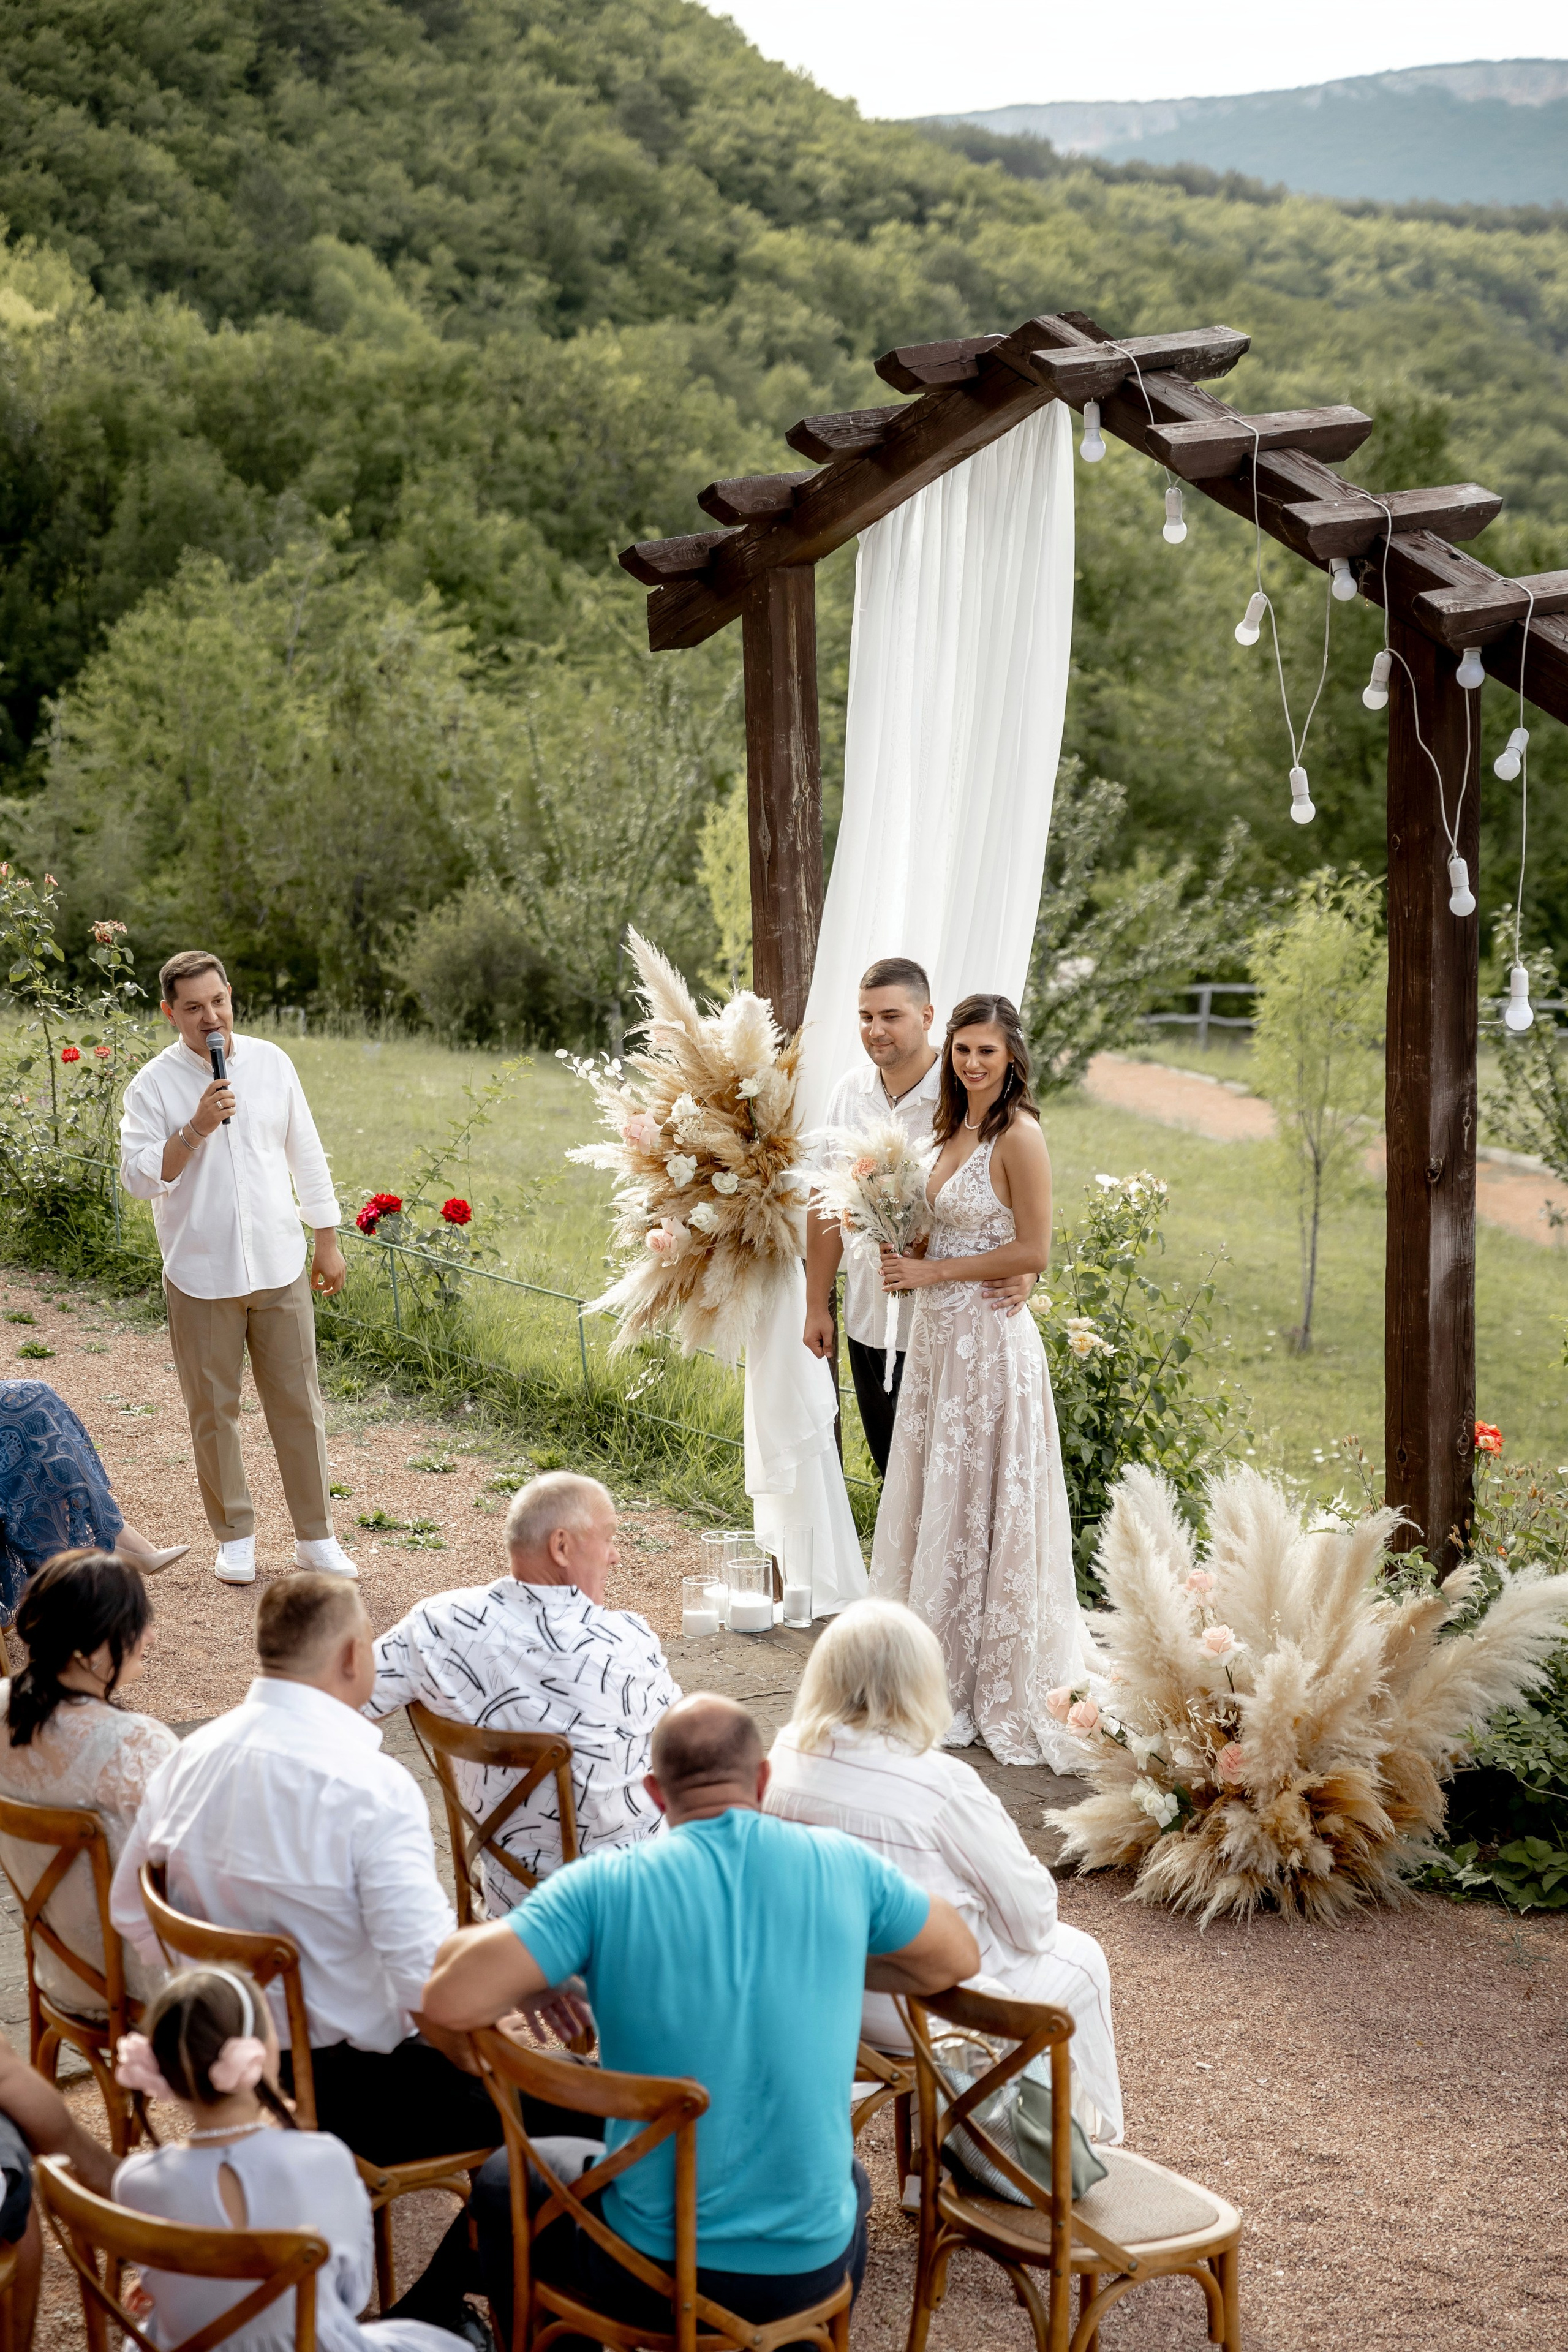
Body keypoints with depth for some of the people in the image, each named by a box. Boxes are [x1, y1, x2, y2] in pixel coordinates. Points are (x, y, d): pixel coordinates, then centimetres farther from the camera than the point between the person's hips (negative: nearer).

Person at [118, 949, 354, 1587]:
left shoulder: (270, 1062, 3)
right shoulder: (154, 1085, -5)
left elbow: (306, 1155, 11)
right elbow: (139, 1177, -12)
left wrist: (328, 1241, 12)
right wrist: (195, 1129, -24)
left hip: (279, 1268, 2)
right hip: (201, 1276, -2)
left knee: (298, 1403, 5)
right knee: (213, 1411, 5)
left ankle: (315, 1535, 15)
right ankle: (234, 1536, 20)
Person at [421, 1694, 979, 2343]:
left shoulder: (604, 1887, -14)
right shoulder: (844, 1867, -6)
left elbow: (451, 2001, -20)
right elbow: (958, 1959, 10)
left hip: (649, 2276, -2)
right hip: (811, 2271, 2)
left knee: (503, 2183, 31)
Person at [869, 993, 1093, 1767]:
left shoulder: (1019, 1137, -13)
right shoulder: (955, 1130, 12)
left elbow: (1033, 1252, -17)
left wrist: (932, 1272, -13)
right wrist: (905, 1254, 2)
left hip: (989, 1340, -8)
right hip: (936, 1334, 8)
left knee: (978, 1507, -1)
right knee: (932, 1500, 12)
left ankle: (989, 1691, 11)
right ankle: (943, 1676, 22)